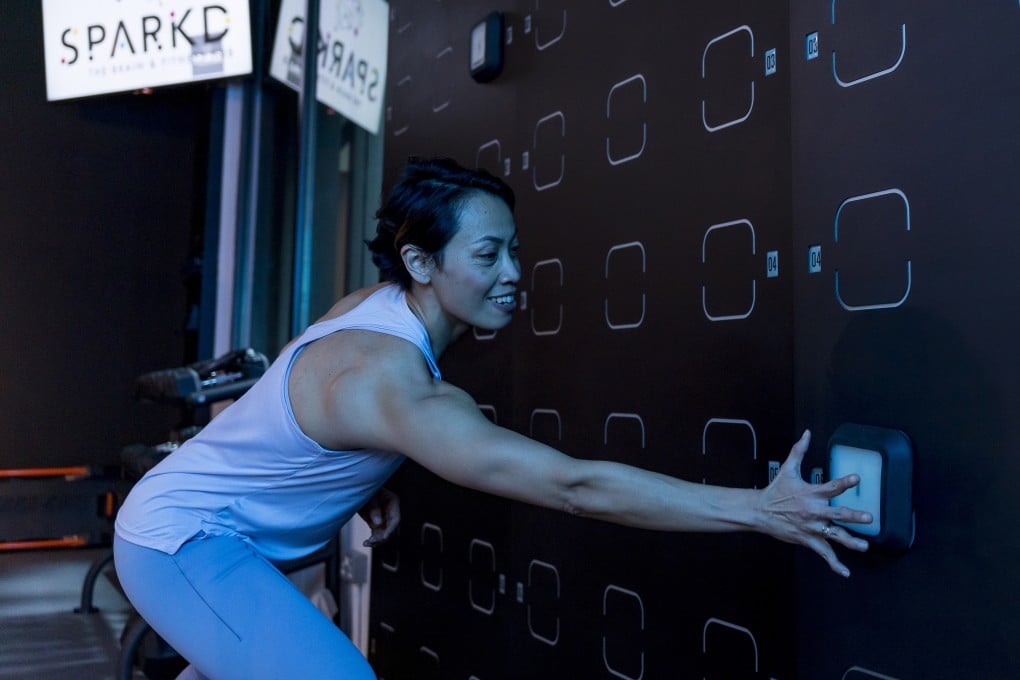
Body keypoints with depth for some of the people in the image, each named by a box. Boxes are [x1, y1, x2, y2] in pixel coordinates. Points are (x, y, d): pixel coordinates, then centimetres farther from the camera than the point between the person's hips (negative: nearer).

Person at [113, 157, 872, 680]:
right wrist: (762, 509, -39)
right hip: (180, 540, -9)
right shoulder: (390, 379, -35)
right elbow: (573, 486, -41)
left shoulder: (377, 308, -7)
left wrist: (365, 484, 0)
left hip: (180, 522, 9)